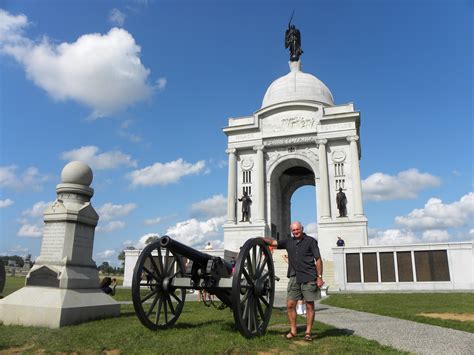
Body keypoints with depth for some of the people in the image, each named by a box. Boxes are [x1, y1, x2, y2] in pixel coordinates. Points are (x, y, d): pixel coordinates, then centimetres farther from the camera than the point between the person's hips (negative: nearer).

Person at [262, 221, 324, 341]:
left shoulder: (310, 241, -1)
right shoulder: (289, 242, 12)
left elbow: (318, 259, -2)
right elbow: (274, 242, 12)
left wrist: (319, 277, -7)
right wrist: (261, 239, -1)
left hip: (309, 278, -4)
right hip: (294, 278, 4)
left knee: (310, 306, 3)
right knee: (290, 305, 3)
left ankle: (308, 332, 15)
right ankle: (293, 331, 17)